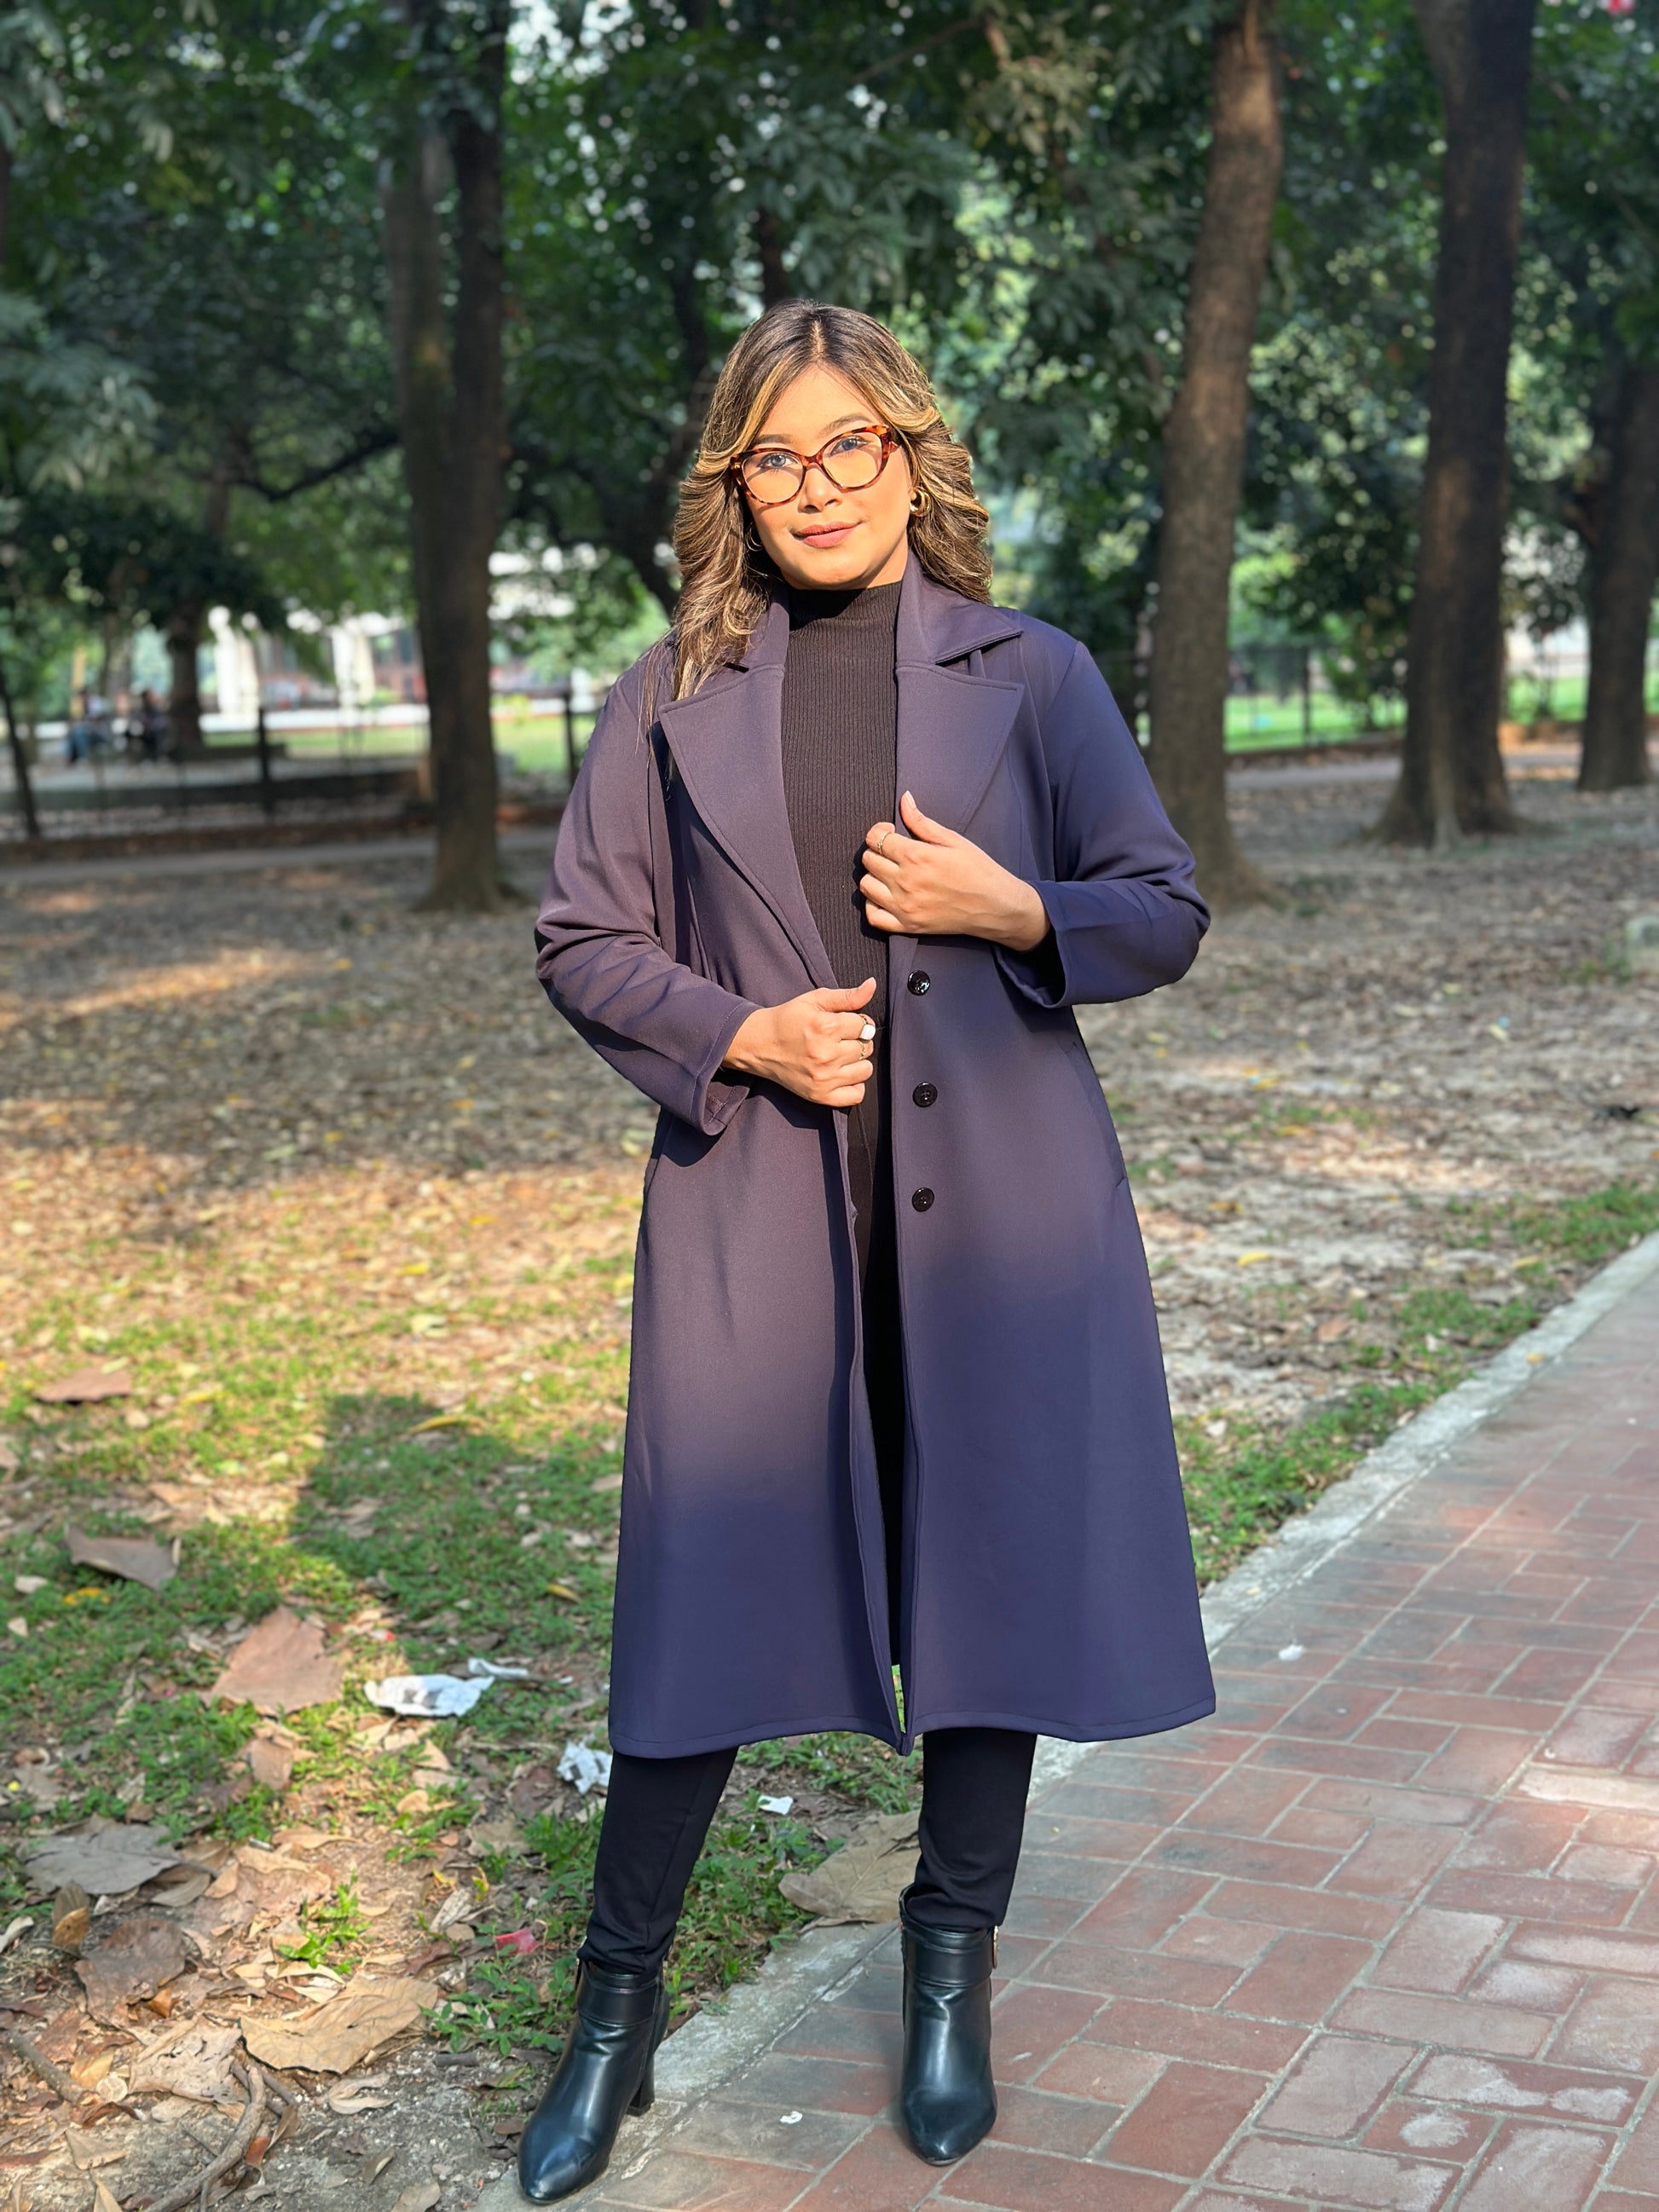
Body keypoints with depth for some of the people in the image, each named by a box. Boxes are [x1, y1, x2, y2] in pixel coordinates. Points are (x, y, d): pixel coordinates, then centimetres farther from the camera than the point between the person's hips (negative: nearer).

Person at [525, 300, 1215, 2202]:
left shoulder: (1030, 675, 4)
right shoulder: (672, 699, 5)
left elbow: (1165, 914, 6)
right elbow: (582, 939, 7)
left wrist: (1008, 909, -12)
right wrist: (738, 1033, -9)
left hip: (992, 1197, 1)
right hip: (755, 1200, 0)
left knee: (994, 1582, 8)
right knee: (706, 1600, 3)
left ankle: (951, 1977, 31)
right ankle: (616, 2009, 21)